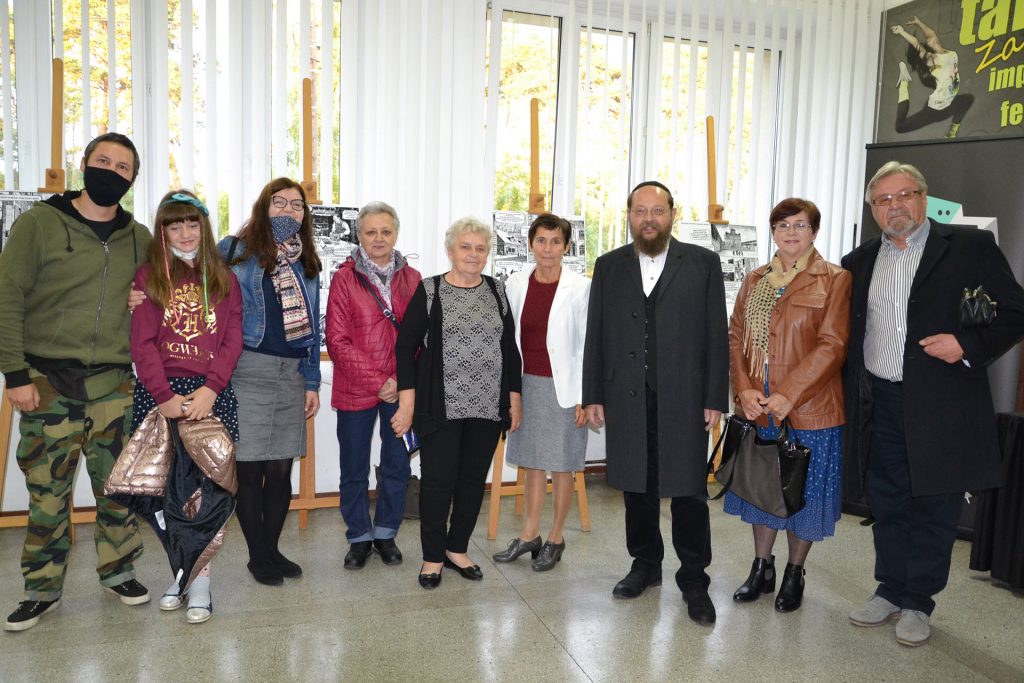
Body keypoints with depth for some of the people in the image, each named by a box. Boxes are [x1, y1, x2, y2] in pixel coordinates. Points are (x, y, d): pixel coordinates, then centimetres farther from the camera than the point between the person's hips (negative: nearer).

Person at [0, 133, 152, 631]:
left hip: (114, 384, 3)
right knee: (47, 490, 5)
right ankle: (42, 588, 22)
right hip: (48, 381, -2)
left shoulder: (139, 238, 8)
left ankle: (117, 570, 26)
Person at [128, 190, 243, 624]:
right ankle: (184, 573, 16)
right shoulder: (148, 276, 8)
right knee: (165, 489, 1)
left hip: (212, 394, 0)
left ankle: (197, 577, 5)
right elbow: (142, 343, 0)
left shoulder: (223, 278, 11)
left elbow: (232, 340, 3)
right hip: (159, 394, 0)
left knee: (213, 486, -6)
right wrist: (165, 395, -12)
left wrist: (209, 389, -11)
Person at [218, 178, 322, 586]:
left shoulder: (305, 265, 14)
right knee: (249, 470, 2)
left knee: (280, 469, 9)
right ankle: (257, 556, 18)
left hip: (291, 373, 4)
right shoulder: (235, 251, 0)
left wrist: (312, 382, 11)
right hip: (248, 372, -4)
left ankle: (272, 549, 25)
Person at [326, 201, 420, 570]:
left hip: (401, 388, 2)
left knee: (397, 464, 8)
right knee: (354, 468, 8)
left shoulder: (411, 277, 5)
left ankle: (385, 533, 28)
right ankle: (359, 536, 27)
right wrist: (377, 382, -13)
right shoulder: (344, 278, -2)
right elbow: (337, 340, -6)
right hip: (355, 388, -2)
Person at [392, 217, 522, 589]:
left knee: (474, 478, 10)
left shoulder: (497, 292, 9)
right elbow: (406, 345, -3)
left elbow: (510, 349, 12)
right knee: (438, 479, 1)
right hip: (441, 405, -3)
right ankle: (432, 556, 19)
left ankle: (457, 549, 27)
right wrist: (408, 400, -10)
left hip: (487, 405, 4)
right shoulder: (429, 290, -1)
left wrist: (514, 398, 8)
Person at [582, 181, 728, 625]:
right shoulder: (609, 267, 9)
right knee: (636, 487, 12)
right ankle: (646, 565, 31)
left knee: (688, 492, 2)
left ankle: (693, 580, 19)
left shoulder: (703, 263, 3)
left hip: (684, 399, -2)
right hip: (626, 399, 2)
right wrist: (593, 396, 3)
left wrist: (715, 398, -5)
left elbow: (716, 335, 0)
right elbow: (595, 335, 7)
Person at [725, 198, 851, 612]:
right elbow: (736, 337, 5)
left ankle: (794, 574, 28)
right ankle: (762, 568, 31)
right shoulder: (755, 281, 10)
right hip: (757, 408, 4)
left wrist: (788, 395, -20)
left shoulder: (835, 280, -4)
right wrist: (744, 390, -10)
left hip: (809, 410, -4)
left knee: (803, 493, 8)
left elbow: (832, 345, -13)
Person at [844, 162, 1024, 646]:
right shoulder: (861, 260, 10)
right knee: (887, 504, 14)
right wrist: (852, 391, 6)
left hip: (940, 404, -4)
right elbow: (847, 327, 18)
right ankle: (890, 591, 29)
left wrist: (969, 346, -18)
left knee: (933, 507, 7)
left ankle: (918, 602, 23)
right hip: (879, 405, 4)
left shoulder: (969, 246, -3)